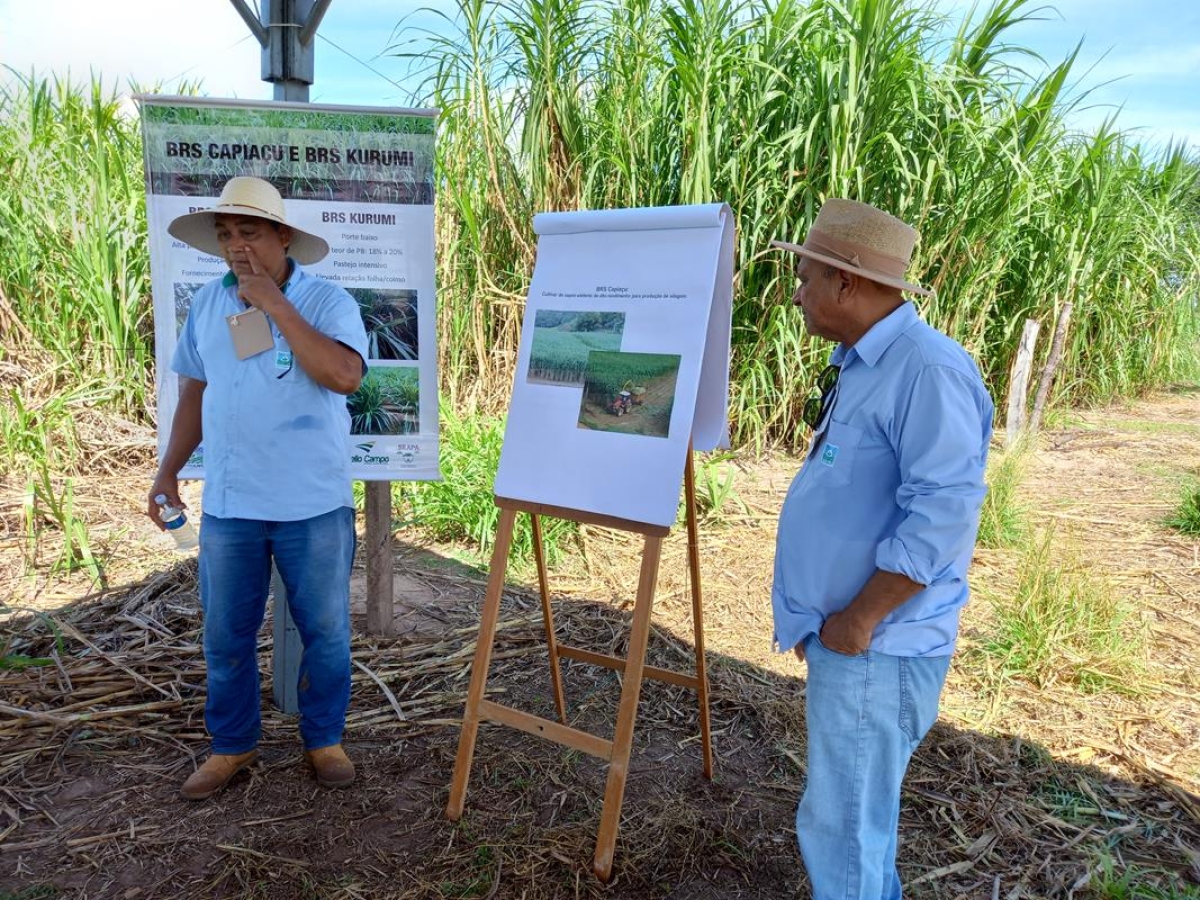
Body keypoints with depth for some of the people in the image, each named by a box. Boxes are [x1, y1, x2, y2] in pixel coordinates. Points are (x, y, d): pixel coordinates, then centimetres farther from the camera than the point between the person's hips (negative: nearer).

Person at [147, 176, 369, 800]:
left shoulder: (326, 301, -8)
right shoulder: (207, 303, 6)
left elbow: (344, 376, -26)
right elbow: (194, 392, 15)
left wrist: (276, 304, -23)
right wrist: (168, 470, 9)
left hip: (314, 505, -3)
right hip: (228, 504, 4)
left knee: (325, 631, 10)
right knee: (225, 636, 13)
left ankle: (324, 739, 29)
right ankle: (231, 745, 32)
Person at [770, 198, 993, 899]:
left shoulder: (927, 369, -21)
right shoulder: (858, 363, 11)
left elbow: (943, 513, -27)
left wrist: (859, 621, -20)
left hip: (874, 647, -10)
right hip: (840, 633, 10)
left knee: (841, 822, 4)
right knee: (861, 809, 25)